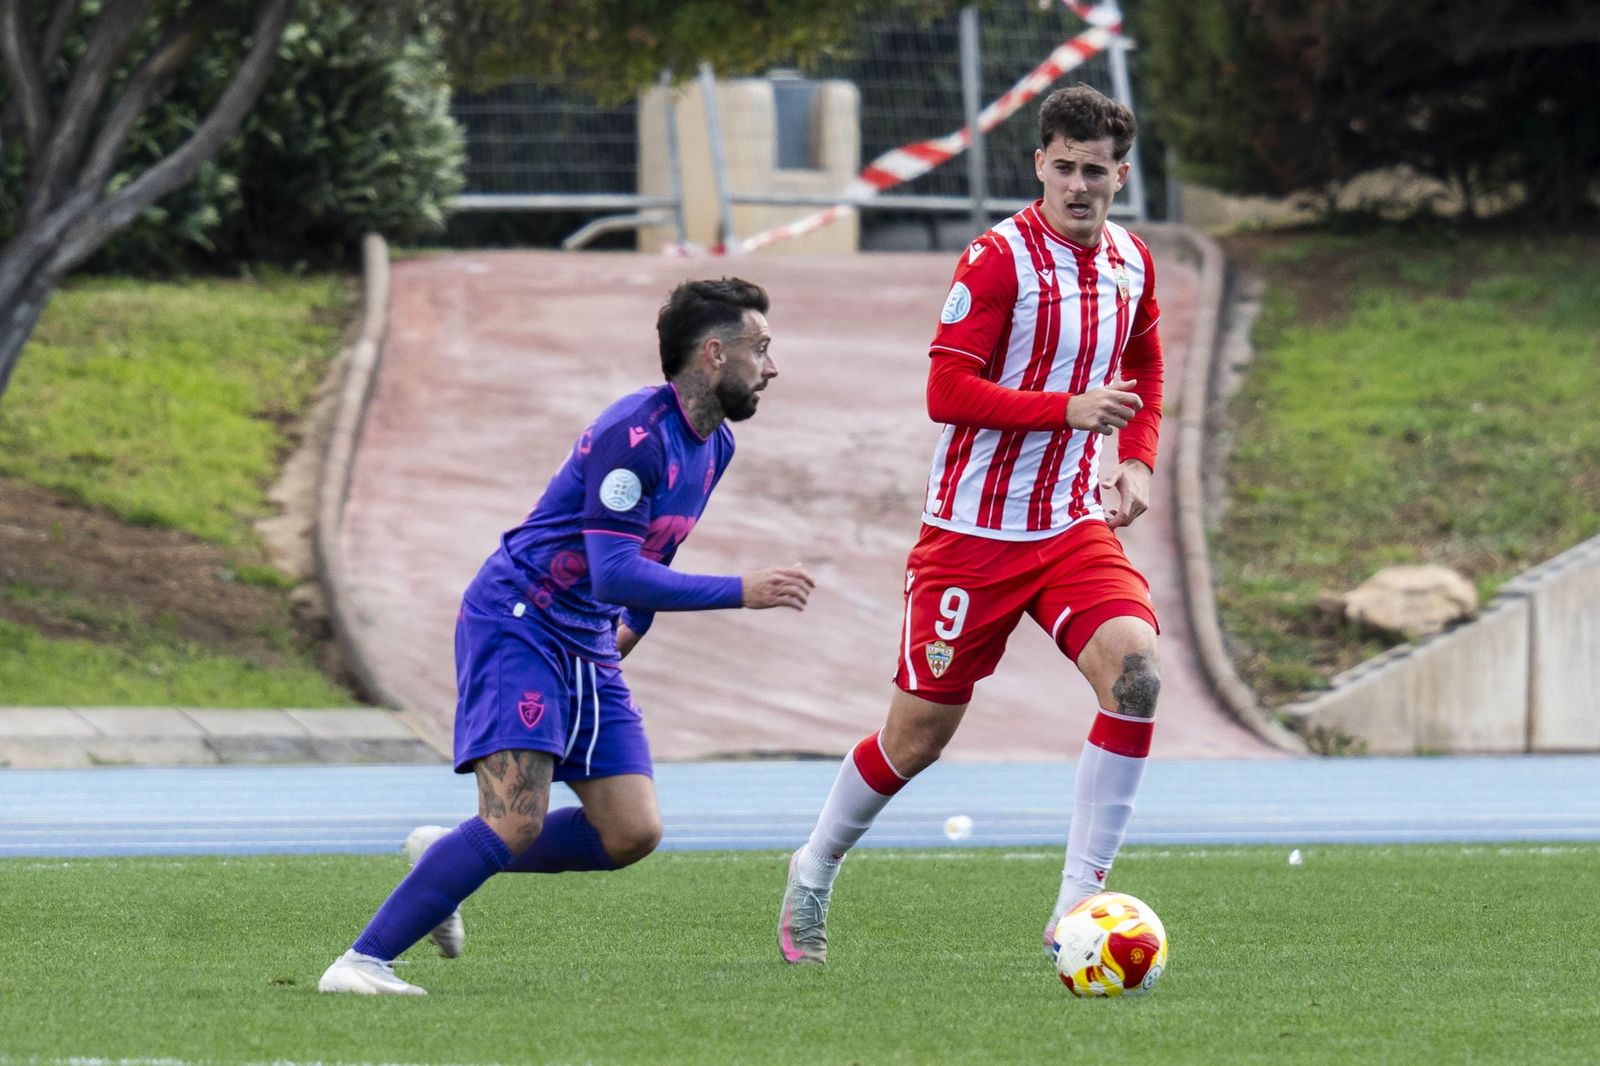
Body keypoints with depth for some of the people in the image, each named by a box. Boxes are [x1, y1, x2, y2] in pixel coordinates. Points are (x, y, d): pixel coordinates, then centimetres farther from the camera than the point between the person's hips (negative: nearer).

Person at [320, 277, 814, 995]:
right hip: (517, 625, -9)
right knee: (516, 824, -23)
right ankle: (362, 962, -20)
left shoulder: (714, 445, 10)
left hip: (587, 647, 9)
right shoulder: (637, 434, -20)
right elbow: (615, 573, -26)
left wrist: (637, 622, 29)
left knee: (633, 834, -2)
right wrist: (741, 592, -25)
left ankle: (447, 858, 13)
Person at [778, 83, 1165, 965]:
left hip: (1074, 527, 5)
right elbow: (946, 392, -18)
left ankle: (1077, 904, -16)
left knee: (1135, 671, -21)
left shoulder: (1132, 264, 7)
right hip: (973, 529, -5)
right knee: (919, 733, 3)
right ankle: (813, 873, 30)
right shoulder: (999, 258, -13)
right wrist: (1067, 409, -26)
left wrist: (1136, 460, 10)